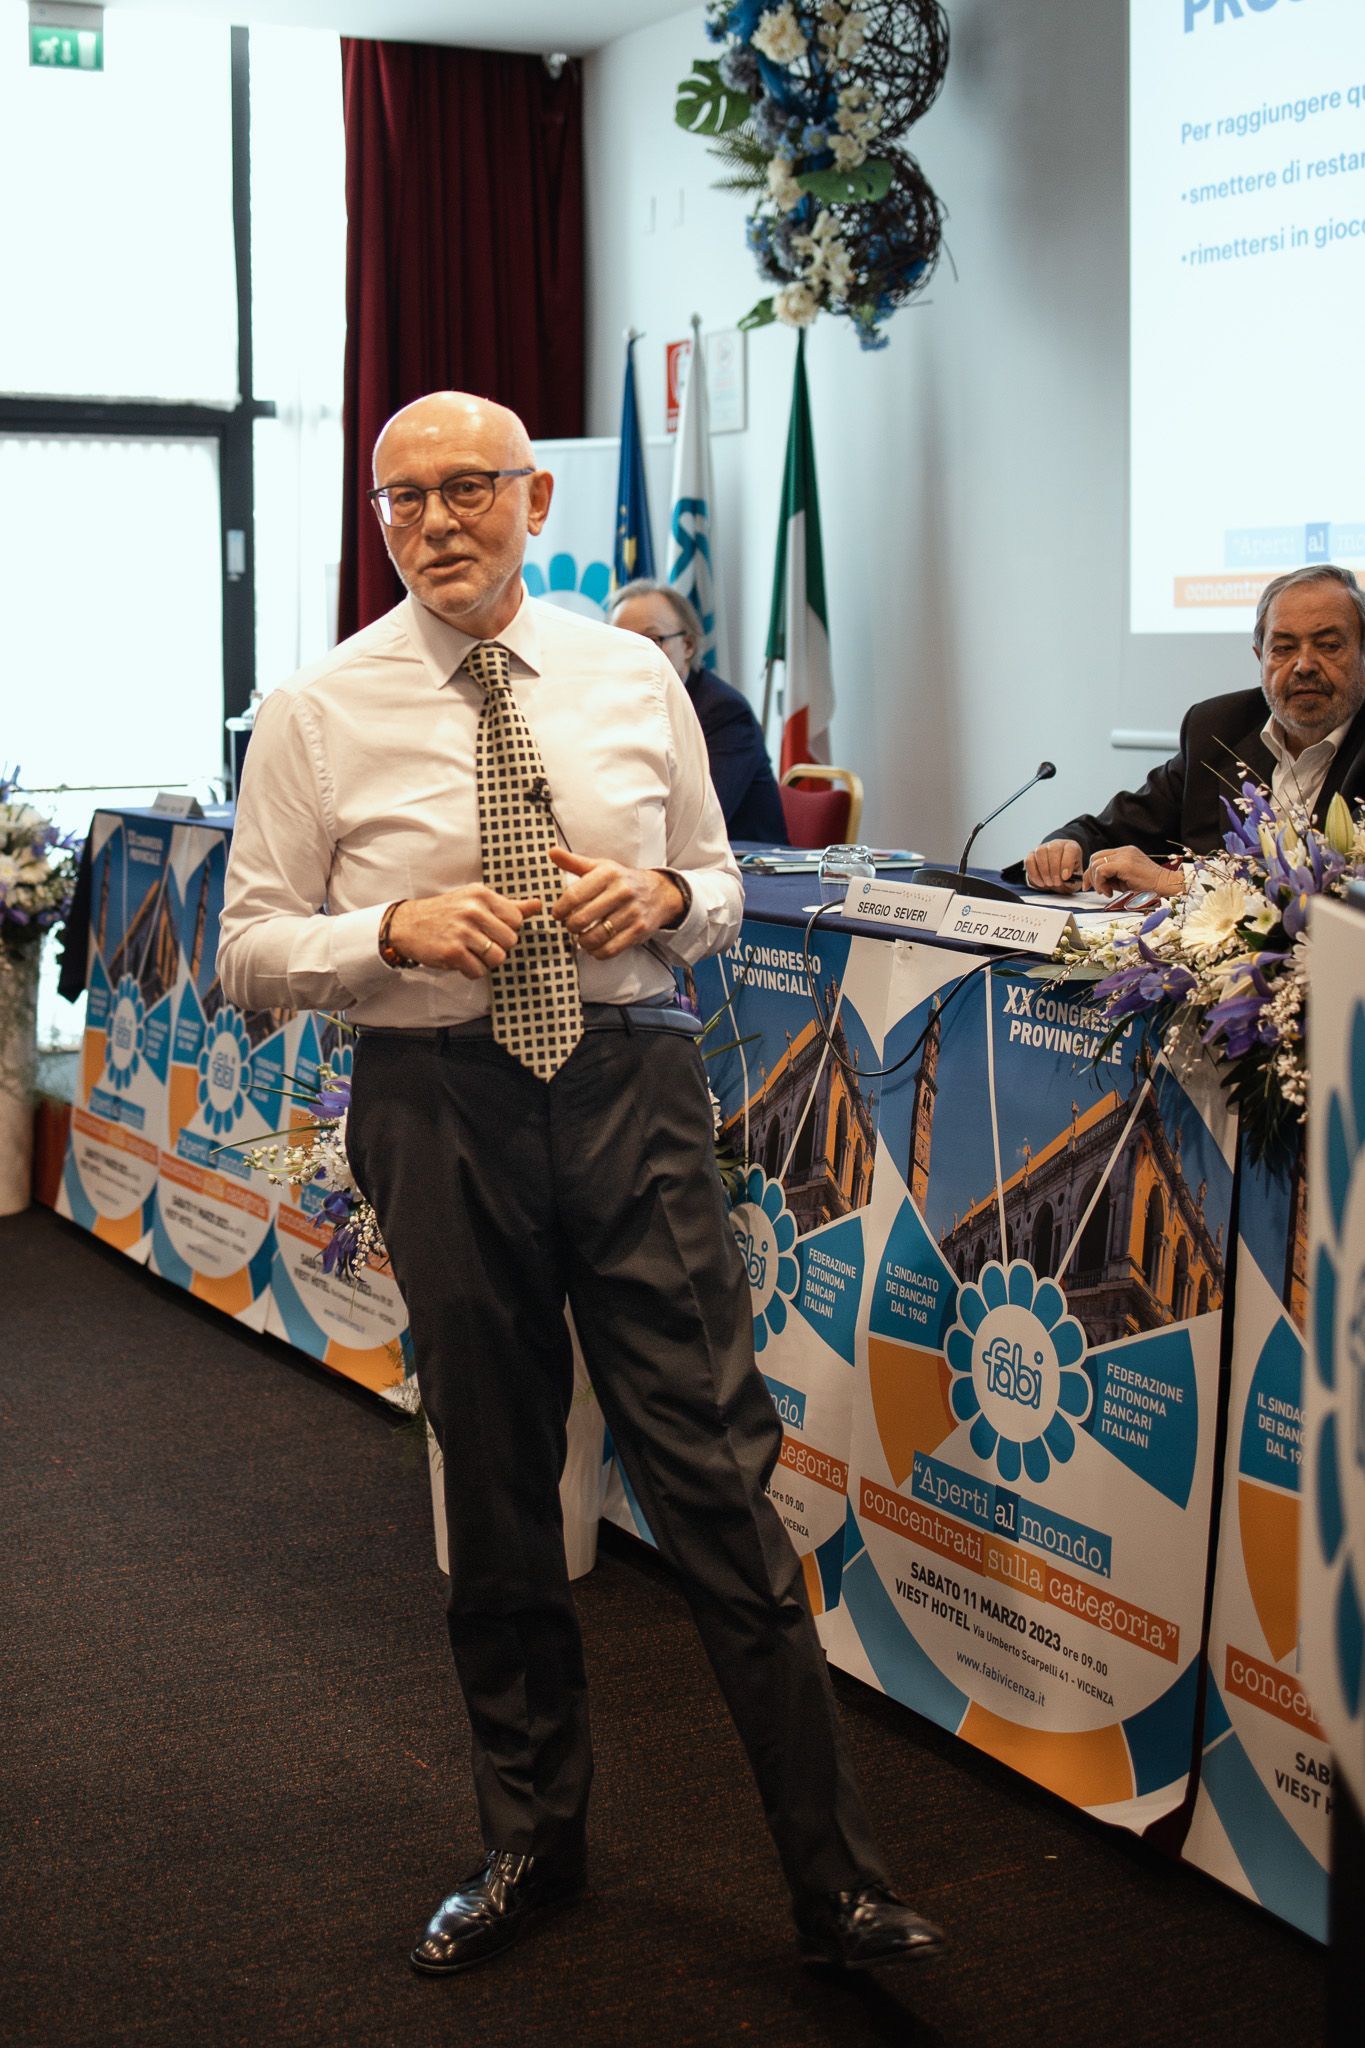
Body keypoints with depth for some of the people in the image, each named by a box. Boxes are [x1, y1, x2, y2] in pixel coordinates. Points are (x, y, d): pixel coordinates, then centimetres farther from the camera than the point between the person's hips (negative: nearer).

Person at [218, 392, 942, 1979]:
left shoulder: (633, 679, 7)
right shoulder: (316, 716, 0)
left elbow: (719, 883, 17)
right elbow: (248, 953, 1)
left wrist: (664, 896, -7)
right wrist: (397, 930, -17)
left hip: (630, 1089, 1)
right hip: (438, 1106, 0)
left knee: (717, 1474, -2)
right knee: (493, 1489, 11)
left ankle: (833, 1883, 7)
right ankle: (531, 1843, 31)